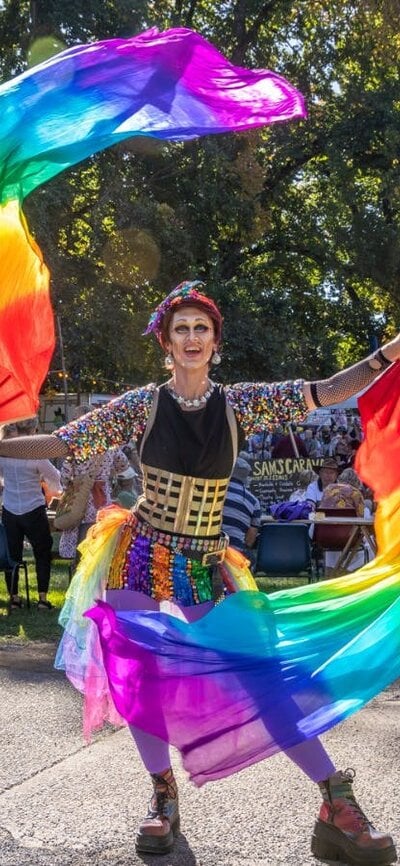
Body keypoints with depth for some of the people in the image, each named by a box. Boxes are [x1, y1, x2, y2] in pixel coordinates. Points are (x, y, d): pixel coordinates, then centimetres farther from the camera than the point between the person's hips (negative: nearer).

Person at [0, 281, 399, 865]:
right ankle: (164, 797, 21)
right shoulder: (143, 405, -3)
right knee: (138, 675, 1)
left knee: (260, 674, -7)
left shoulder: (239, 404, -1)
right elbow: (61, 444, -1)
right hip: (141, 561, 0)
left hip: (207, 569, 0)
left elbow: (328, 393, -5)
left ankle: (337, 802, -3)